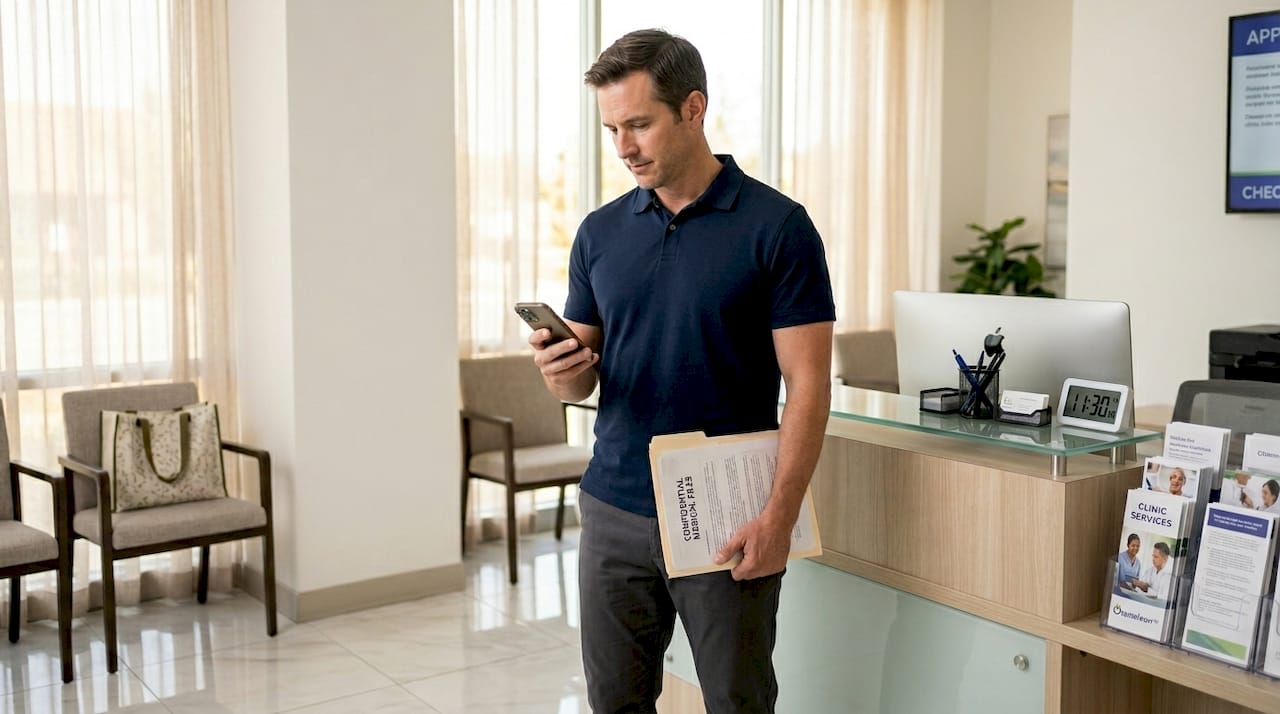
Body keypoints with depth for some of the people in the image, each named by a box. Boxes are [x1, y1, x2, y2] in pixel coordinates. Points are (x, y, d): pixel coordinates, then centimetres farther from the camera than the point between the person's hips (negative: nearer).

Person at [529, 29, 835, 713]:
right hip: (614, 510, 4)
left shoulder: (777, 227, -8)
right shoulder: (600, 232, 6)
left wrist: (779, 516, -18)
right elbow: (582, 378, 11)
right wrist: (561, 371, -13)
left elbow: (807, 383, -10)